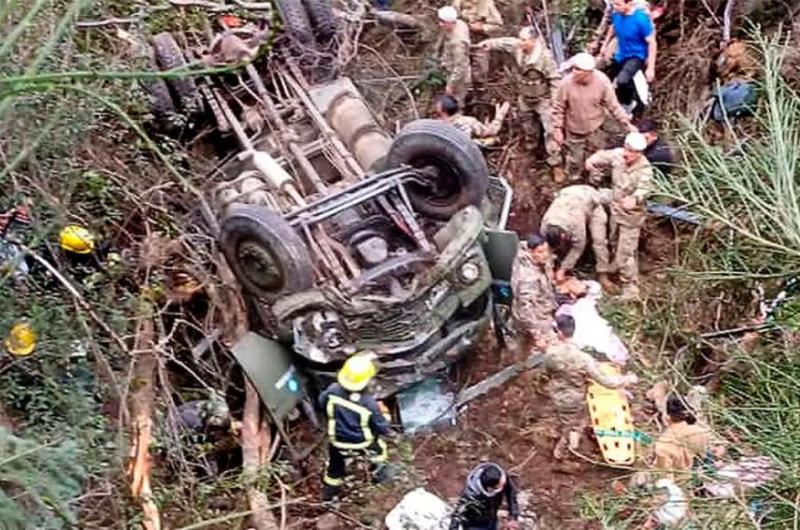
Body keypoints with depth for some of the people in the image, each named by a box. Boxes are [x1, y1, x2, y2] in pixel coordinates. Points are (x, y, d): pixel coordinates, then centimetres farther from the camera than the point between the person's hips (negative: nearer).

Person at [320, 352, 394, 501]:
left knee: (335, 465, 30)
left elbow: (322, 403, -1)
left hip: (338, 442, 2)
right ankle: (378, 473, 49)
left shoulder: (333, 391, -25)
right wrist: (387, 429, 4)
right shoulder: (369, 403, -33)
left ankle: (329, 492, 47)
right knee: (378, 445, 32)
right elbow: (381, 427, -19)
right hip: (362, 444, -2)